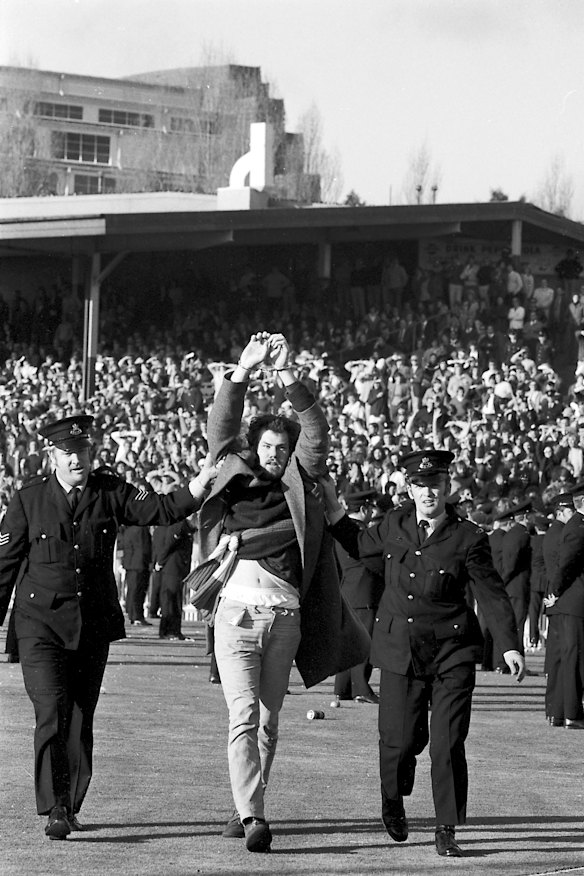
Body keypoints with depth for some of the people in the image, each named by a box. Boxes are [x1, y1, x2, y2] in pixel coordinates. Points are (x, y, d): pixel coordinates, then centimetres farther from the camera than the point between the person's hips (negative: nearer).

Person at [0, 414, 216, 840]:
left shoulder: (110, 492, 3)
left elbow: (163, 509, -7)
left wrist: (206, 478, -24)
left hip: (95, 625, 3)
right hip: (42, 624, -3)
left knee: (81, 719, 9)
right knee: (52, 713, -15)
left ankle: (71, 807, 20)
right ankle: (55, 810, -18)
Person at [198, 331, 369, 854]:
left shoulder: (301, 486, 10)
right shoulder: (236, 479, 10)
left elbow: (317, 433, 0)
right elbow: (220, 428, 4)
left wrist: (289, 379, -13)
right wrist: (242, 372, -8)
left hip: (286, 616, 2)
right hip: (237, 610, -2)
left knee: (268, 720, 9)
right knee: (243, 715, -12)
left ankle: (248, 808, 20)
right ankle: (252, 817, -19)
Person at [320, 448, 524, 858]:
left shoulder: (469, 538, -6)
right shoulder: (394, 525, 3)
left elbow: (493, 594, -5)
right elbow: (363, 548, 23)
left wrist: (510, 646, -12)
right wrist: (333, 511, 16)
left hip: (452, 654, -2)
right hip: (401, 651, 2)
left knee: (448, 744, -7)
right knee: (400, 740, 3)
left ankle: (447, 832, 4)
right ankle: (393, 799, 35)